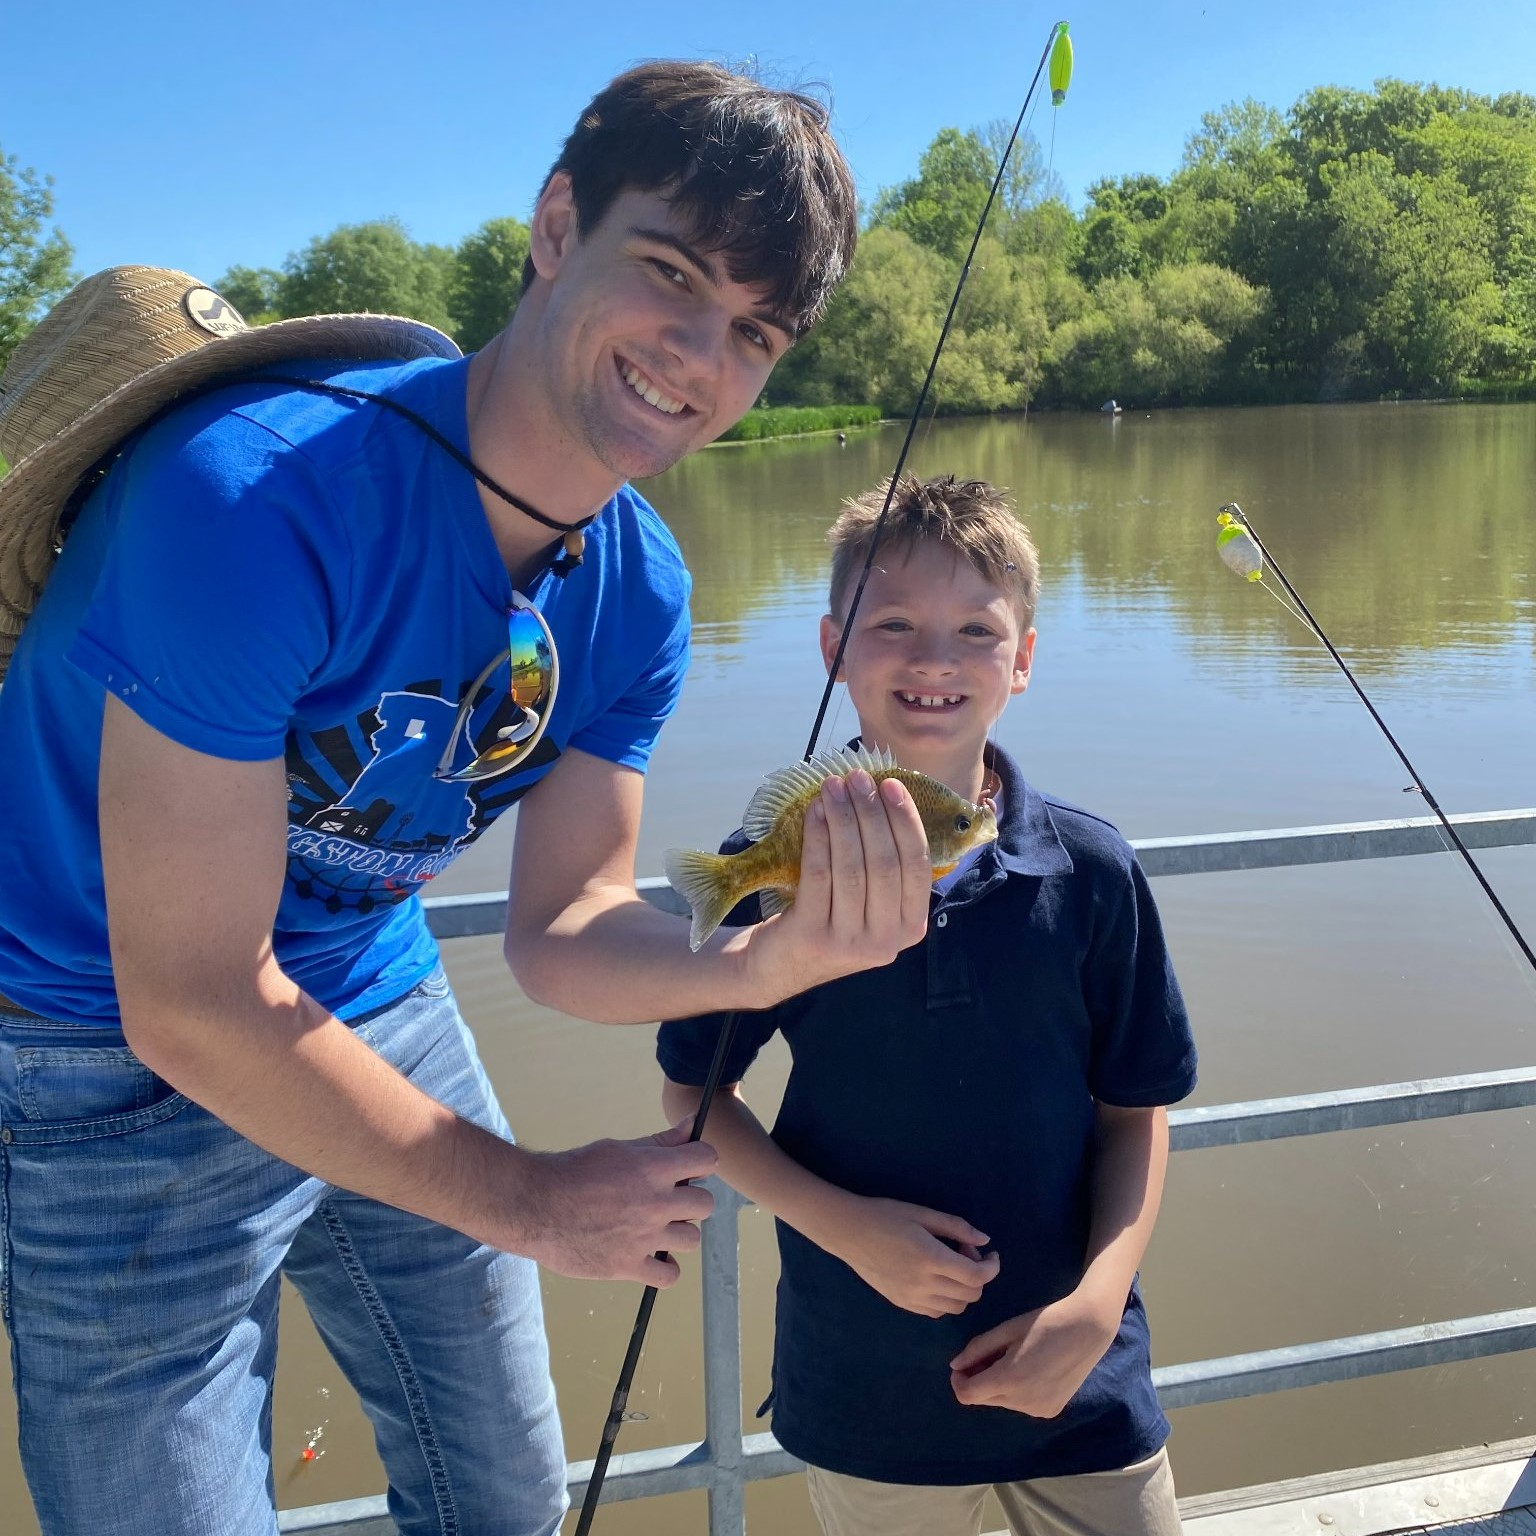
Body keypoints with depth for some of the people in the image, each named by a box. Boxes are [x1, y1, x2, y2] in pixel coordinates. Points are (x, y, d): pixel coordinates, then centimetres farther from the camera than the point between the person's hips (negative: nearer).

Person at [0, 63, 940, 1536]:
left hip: (381, 1017, 6)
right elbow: (195, 1005, -28)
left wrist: (770, 957, -28)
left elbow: (561, 930, -5)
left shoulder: (634, 589, -10)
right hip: (118, 1076, -6)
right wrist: (531, 1204, -17)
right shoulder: (256, 500, -32)